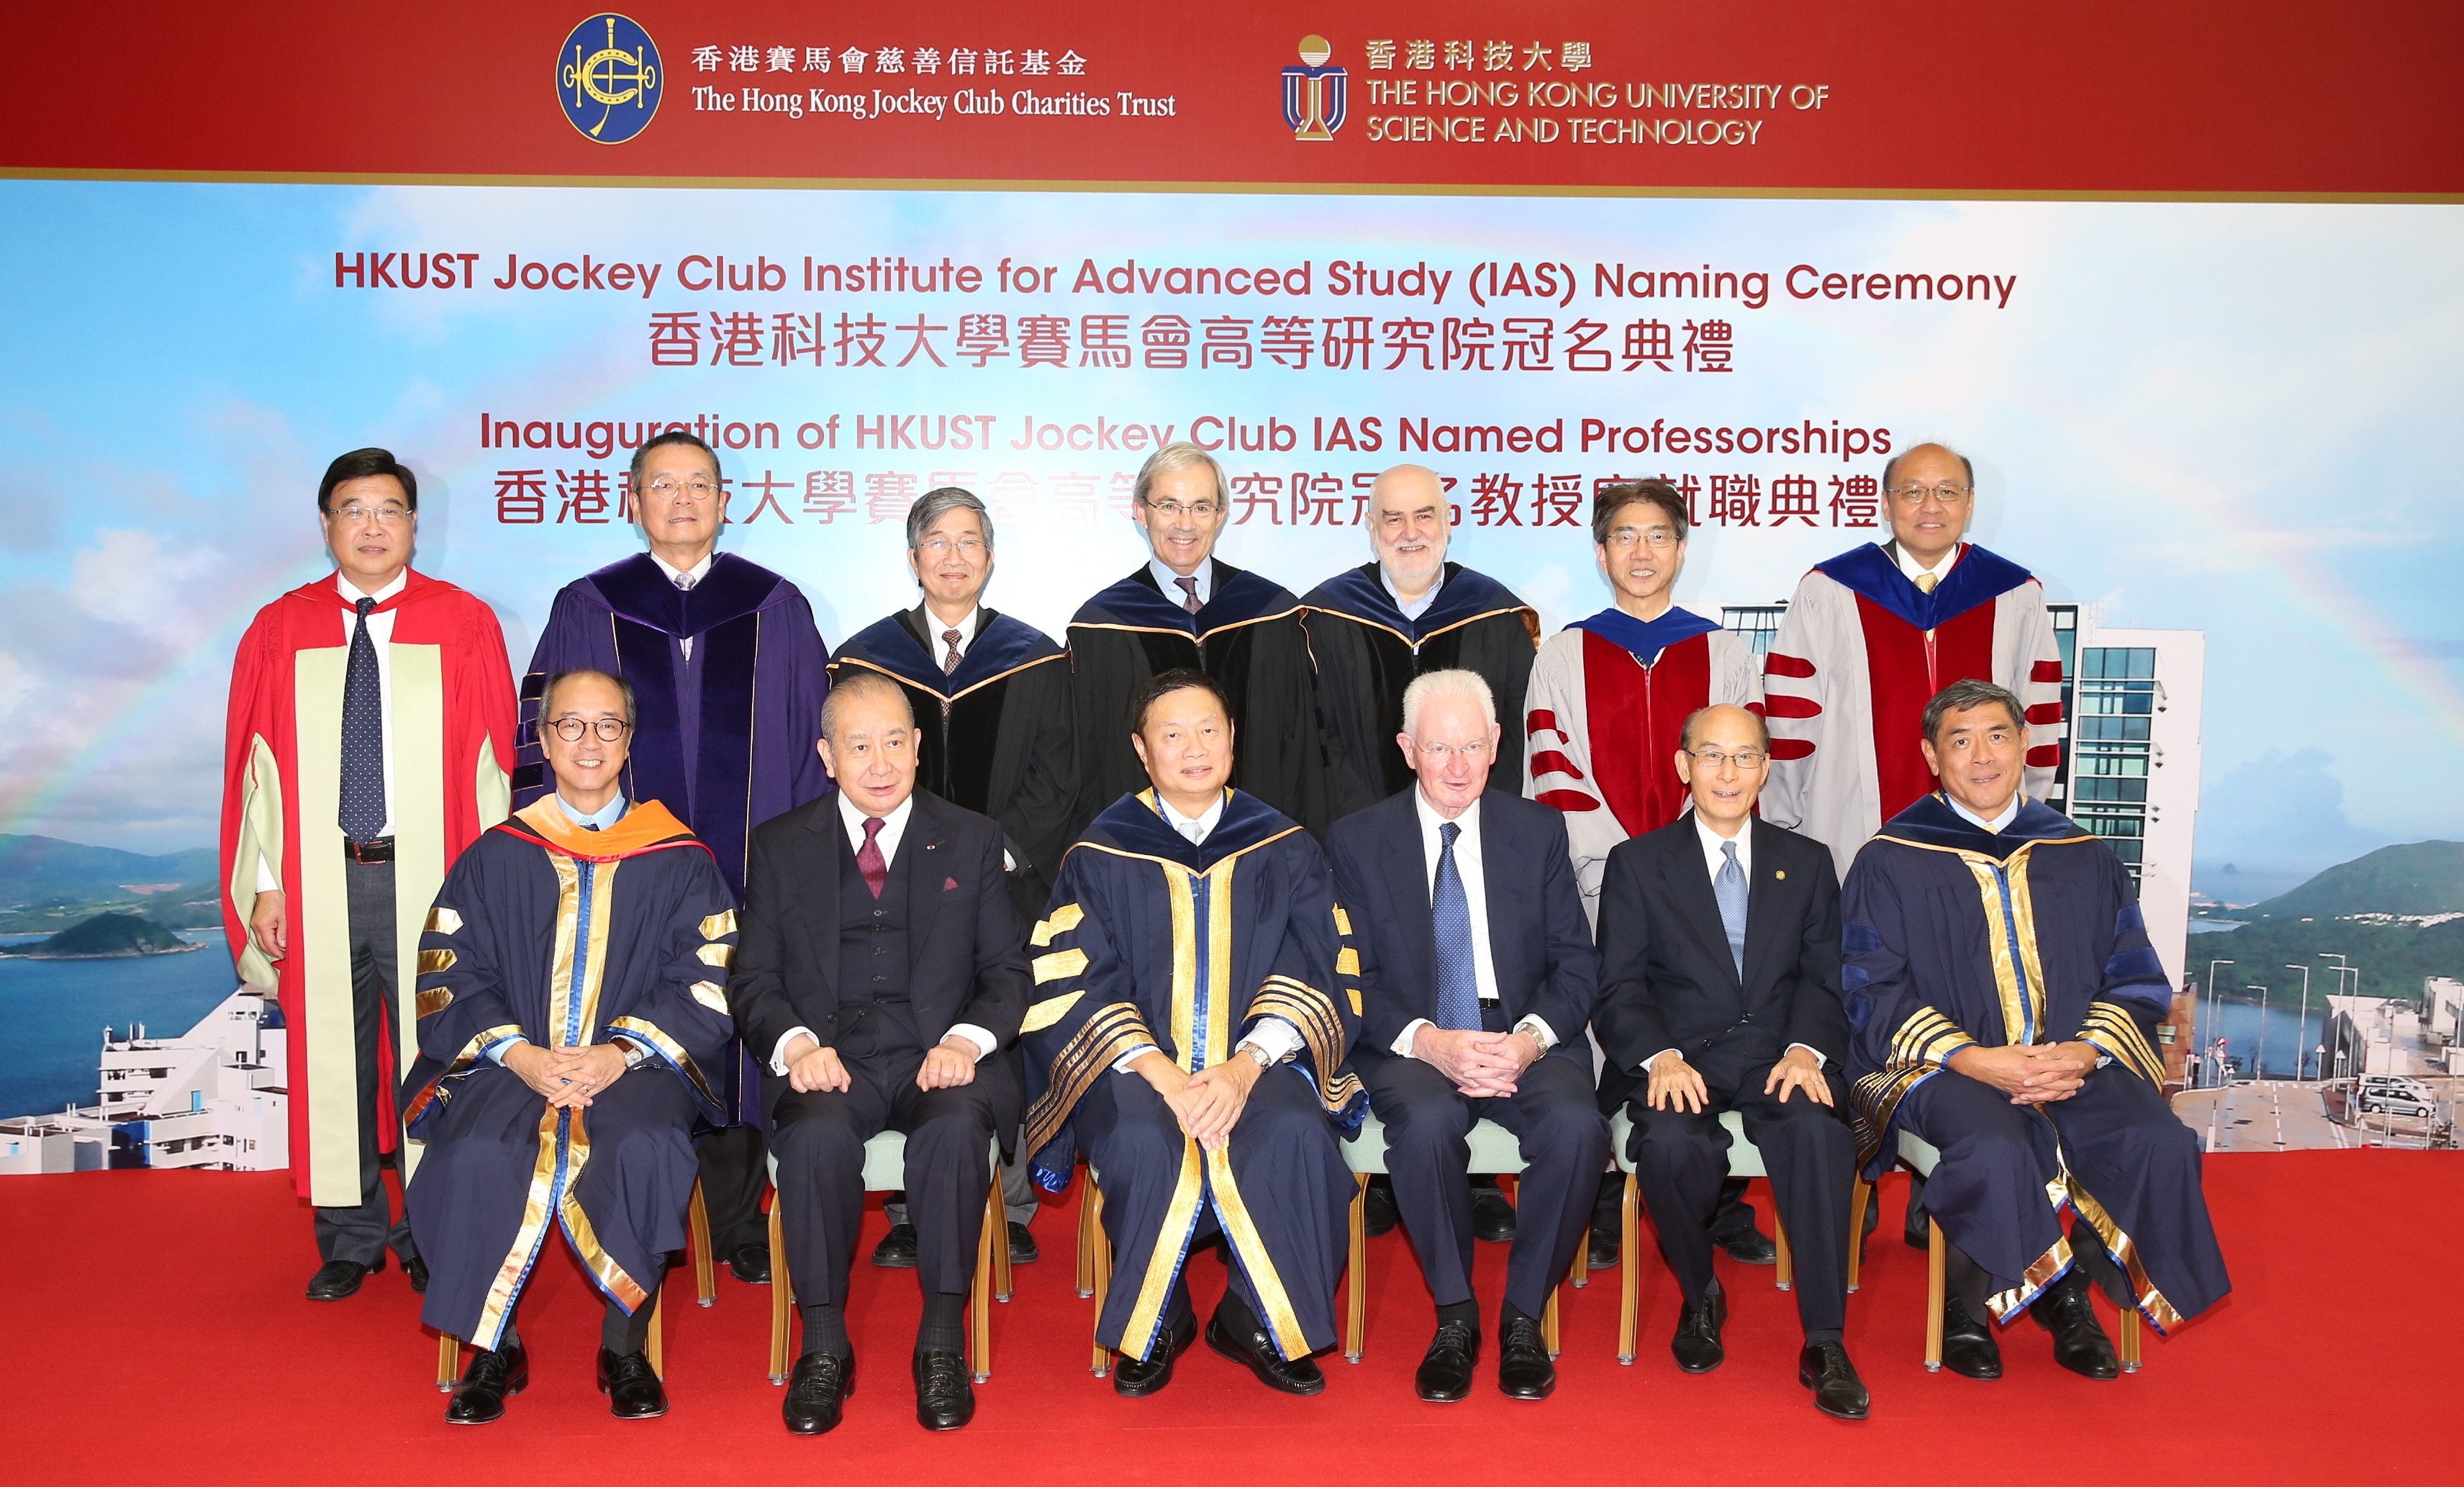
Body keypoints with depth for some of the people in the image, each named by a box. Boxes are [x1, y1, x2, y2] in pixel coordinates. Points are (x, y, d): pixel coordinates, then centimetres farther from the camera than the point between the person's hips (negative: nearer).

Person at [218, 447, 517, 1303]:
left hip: (429, 880, -1)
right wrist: (266, 883, 0)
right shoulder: (278, 632, 8)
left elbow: (489, 761, 1)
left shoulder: (463, 626, 3)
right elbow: (257, 767, 7)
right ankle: (351, 1239, 22)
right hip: (318, 881, 2)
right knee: (332, 1059, 7)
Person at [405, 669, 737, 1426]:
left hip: (635, 1065, -1)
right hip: (508, 1062, 1)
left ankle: (625, 1348, -12)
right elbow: (450, 980, 6)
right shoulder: (494, 859, 12)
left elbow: (708, 981, 2)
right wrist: (523, 1056, -12)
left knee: (645, 1149, -33)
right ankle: (494, 1349, -7)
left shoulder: (679, 861, 9)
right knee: (475, 1156, -30)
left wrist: (620, 1054, -14)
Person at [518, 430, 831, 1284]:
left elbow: (814, 742, 7)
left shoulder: (776, 610, 7)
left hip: (748, 877, 0)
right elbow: (542, 745, 8)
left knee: (739, 1045, 3)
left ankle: (739, 1228, 16)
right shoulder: (587, 612, 7)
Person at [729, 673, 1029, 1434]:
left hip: (939, 1056, 0)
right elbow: (754, 979, 9)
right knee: (817, 1134, -33)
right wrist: (795, 1042, -12)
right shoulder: (781, 845, 13)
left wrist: (968, 1038, -12)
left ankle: (942, 1344, -19)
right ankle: (824, 1348, -17)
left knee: (955, 1129, -34)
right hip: (830, 1060, 1)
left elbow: (1008, 971, 9)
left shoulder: (972, 840, 12)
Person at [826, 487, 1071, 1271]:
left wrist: (995, 852, -8)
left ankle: (1010, 1209, 11)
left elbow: (1054, 775, 5)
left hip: (1005, 883, 0)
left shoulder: (1036, 659, 8)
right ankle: (910, 1215, 10)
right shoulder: (866, 658, 9)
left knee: (1003, 1044, 0)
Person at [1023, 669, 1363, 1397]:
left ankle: (1256, 1322, -5)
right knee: (1142, 1144, -33)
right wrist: (1162, 1074, -18)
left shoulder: (1285, 850, 9)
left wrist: (1245, 1066, -16)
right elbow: (1074, 989, -2)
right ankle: (1152, 1327, -5)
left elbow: (1316, 977, 2)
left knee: (1295, 1135, -30)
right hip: (1134, 1064, -1)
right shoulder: (1100, 858, 6)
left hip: (1258, 1060, 1)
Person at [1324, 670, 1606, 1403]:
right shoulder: (1356, 841, 3)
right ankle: (1454, 1317, -12)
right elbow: (1352, 978, -2)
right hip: (1411, 1047, -1)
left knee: (1577, 1126, -30)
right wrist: (1428, 1042, -20)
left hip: (1524, 1042, 2)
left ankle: (1523, 1315, -8)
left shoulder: (1538, 830, 8)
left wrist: (1530, 1037, -16)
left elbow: (1576, 964, 5)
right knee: (1426, 1124, -35)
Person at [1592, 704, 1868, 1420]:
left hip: (1779, 1056, 1)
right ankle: (1700, 1297, -3)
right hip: (1683, 1058, -1)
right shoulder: (1637, 864, 9)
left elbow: (1825, 980, 8)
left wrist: (1806, 1048, -14)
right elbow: (1619, 991, 2)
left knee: (1819, 1131, -33)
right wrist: (1661, 1056, -18)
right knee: (1670, 1143, -34)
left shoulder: (1807, 863, 16)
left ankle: (1824, 1343, -22)